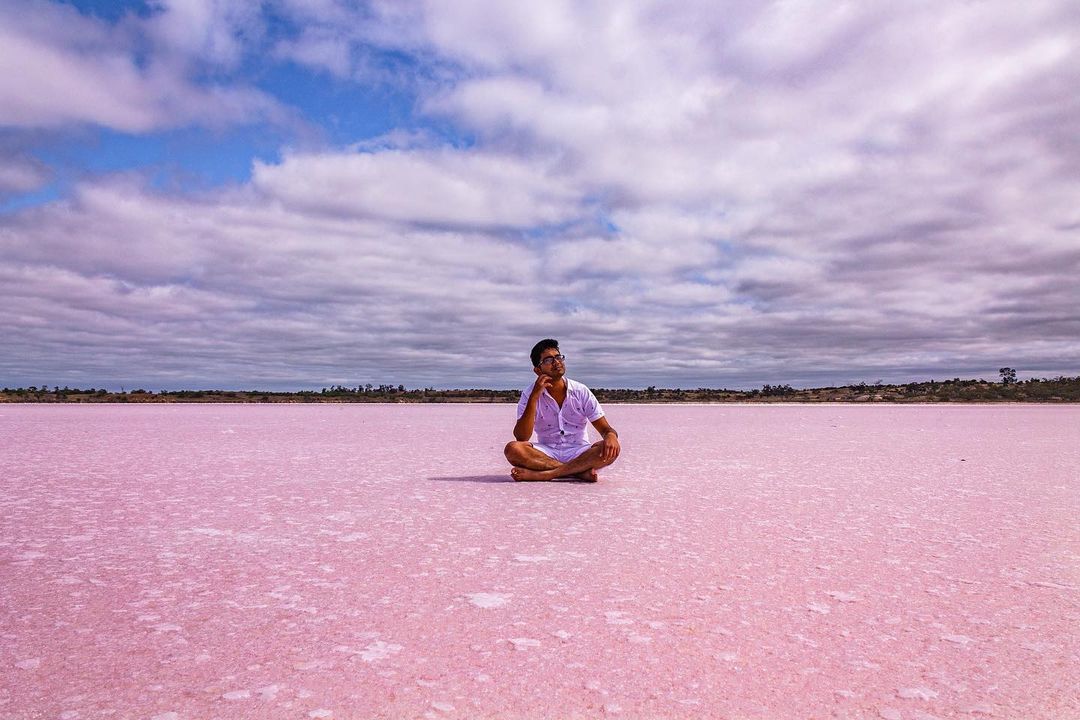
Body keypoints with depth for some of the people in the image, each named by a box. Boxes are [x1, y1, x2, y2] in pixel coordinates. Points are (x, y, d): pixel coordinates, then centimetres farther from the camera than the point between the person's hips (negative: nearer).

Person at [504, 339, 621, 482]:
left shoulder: (581, 392, -1)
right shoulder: (529, 394, -4)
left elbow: (605, 428, -2)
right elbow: (521, 437, -15)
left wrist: (611, 436, -28)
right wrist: (534, 397, -22)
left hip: (578, 453, 0)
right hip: (546, 453, 0)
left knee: (610, 449, -28)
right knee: (513, 449, -28)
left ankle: (544, 474, -28)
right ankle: (580, 471, -25)